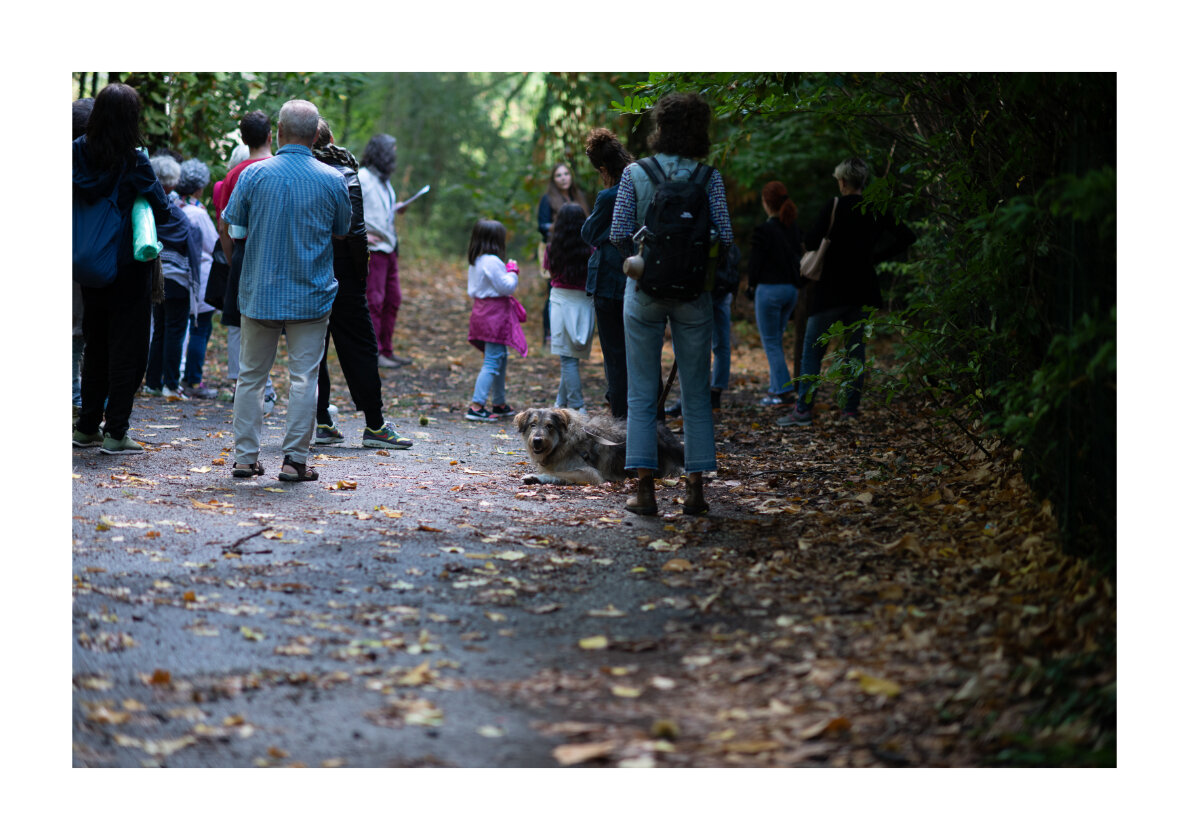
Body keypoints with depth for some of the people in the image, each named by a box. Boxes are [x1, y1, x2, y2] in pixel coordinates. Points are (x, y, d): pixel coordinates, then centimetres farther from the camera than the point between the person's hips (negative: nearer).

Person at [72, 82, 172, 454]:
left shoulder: (80, 152, -3)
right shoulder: (134, 162, -16)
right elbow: (162, 211, -10)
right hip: (128, 270, -5)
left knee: (96, 346, 17)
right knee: (127, 349, 3)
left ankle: (87, 426, 22)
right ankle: (115, 433, 1)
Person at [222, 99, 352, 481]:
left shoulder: (254, 174, -5)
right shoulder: (332, 180, -4)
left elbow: (230, 227, 3)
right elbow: (343, 231, 9)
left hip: (260, 292, 1)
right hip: (312, 295, -1)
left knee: (250, 377, 12)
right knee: (303, 378, 3)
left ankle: (245, 457, 14)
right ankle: (295, 459, 2)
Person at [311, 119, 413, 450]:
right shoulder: (343, 173, -7)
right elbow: (354, 228, -14)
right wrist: (361, 270, -4)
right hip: (340, 272, -3)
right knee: (358, 348, 2)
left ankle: (321, 423, 9)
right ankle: (374, 425, 4)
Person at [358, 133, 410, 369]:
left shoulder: (382, 180, 16)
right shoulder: (361, 178, -12)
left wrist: (394, 210, 10)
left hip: (389, 248, 9)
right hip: (372, 249, -9)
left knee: (392, 300, 12)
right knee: (374, 301, -7)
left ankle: (386, 350, 20)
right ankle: (372, 353, -1)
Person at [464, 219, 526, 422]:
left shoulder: (474, 262, 12)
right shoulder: (492, 262, -19)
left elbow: (471, 291, 19)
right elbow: (506, 287, -18)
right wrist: (512, 271, -2)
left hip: (481, 309, 10)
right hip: (495, 314, -10)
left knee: (501, 358, 21)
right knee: (492, 361, -9)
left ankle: (500, 404, 29)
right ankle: (476, 406, -13)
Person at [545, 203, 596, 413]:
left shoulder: (552, 250, -4)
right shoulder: (591, 251, -7)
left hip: (561, 302, -1)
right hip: (584, 303, 1)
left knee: (568, 358, 1)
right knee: (571, 358, 12)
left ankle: (578, 407, -5)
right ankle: (562, 402, 21)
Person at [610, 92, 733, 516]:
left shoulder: (634, 174, -2)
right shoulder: (708, 177, -2)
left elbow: (618, 234, -6)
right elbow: (724, 236, -7)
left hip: (644, 287, 0)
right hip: (693, 291, 0)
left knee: (642, 393, 5)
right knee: (696, 392, 8)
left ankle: (645, 488, 0)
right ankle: (695, 489, 7)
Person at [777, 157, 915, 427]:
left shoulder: (834, 208, -11)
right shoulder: (876, 210, 3)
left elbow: (810, 243, -19)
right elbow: (907, 237, 8)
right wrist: (876, 255, 11)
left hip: (832, 291, -4)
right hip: (863, 290, 4)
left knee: (812, 349, 1)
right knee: (856, 349, 11)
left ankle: (803, 409, -5)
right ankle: (851, 408, 8)